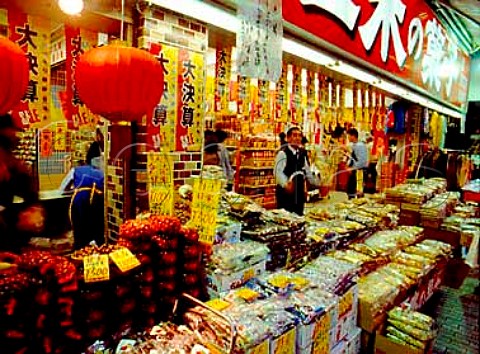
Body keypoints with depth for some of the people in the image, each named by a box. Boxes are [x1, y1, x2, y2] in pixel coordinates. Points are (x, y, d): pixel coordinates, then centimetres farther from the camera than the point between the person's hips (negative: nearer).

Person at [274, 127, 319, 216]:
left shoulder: (302, 153, 11)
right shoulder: (283, 153, -12)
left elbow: (307, 171, 18)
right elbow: (278, 171, -22)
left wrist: (317, 183, 12)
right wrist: (285, 184, -36)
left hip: (299, 191, 7)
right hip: (286, 191, -7)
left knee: (299, 215, 14)